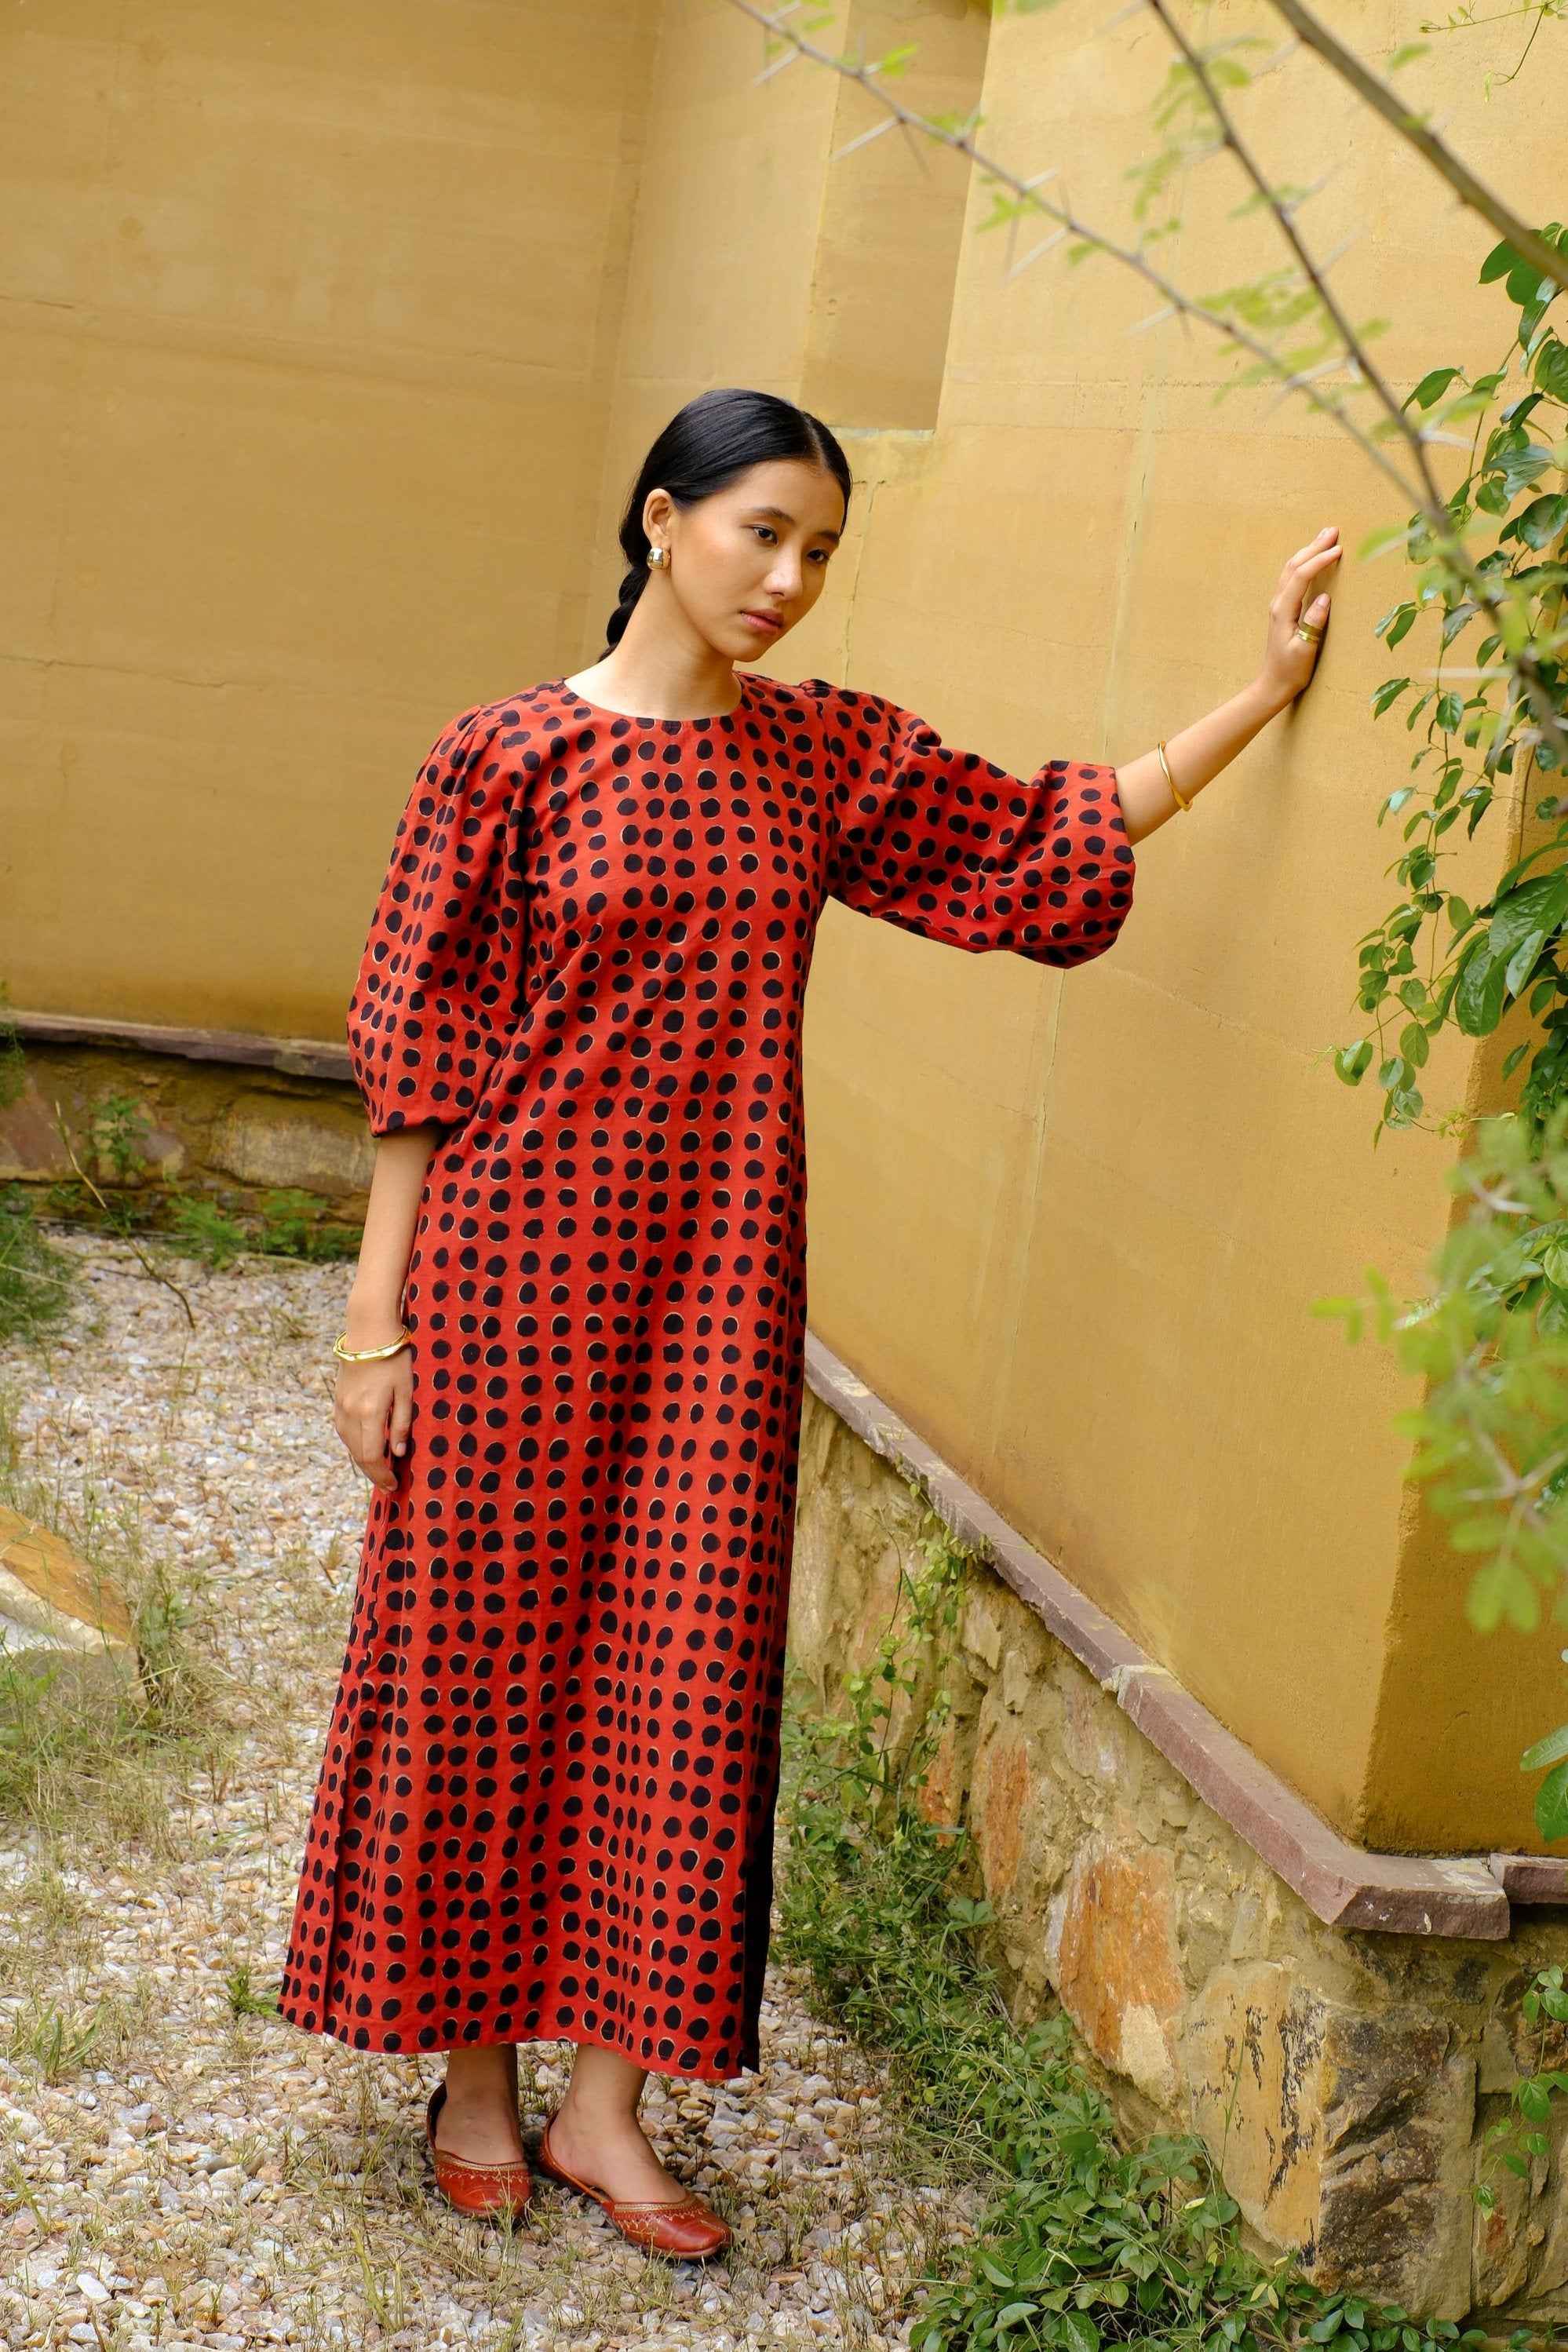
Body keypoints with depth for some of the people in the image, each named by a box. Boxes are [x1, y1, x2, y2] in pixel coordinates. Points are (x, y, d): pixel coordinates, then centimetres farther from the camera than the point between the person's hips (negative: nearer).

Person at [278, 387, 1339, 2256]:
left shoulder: (827, 755, 7)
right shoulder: (510, 757, -5)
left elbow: (1048, 836, 12)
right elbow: (416, 1046, -5)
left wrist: (1262, 693, 7)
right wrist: (377, 1313, -6)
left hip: (720, 1279, 4)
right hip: (519, 1261, -3)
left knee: (682, 1665, 3)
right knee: (485, 1647, 5)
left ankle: (604, 2103, 15)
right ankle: (472, 2073, 22)